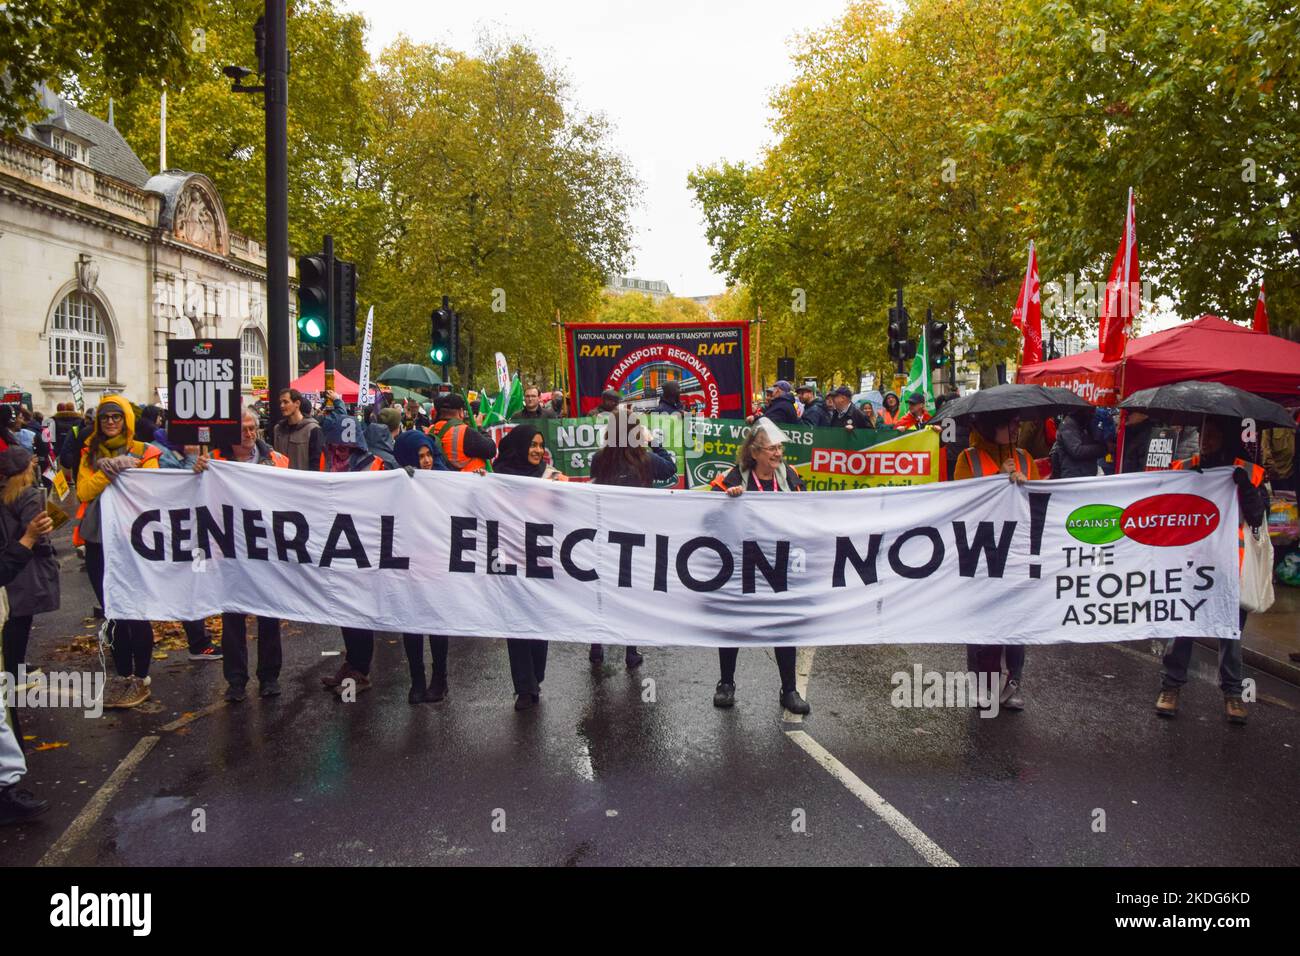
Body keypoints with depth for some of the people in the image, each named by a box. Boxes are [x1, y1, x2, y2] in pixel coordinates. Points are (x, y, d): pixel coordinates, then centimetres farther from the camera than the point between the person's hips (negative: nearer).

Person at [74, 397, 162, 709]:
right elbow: (83, 491, -3)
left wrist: (122, 473, -17)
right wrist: (108, 472, -17)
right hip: (98, 541, 4)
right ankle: (123, 674, 21)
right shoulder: (90, 453, 10)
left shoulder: (143, 453, 0)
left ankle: (141, 678, 9)